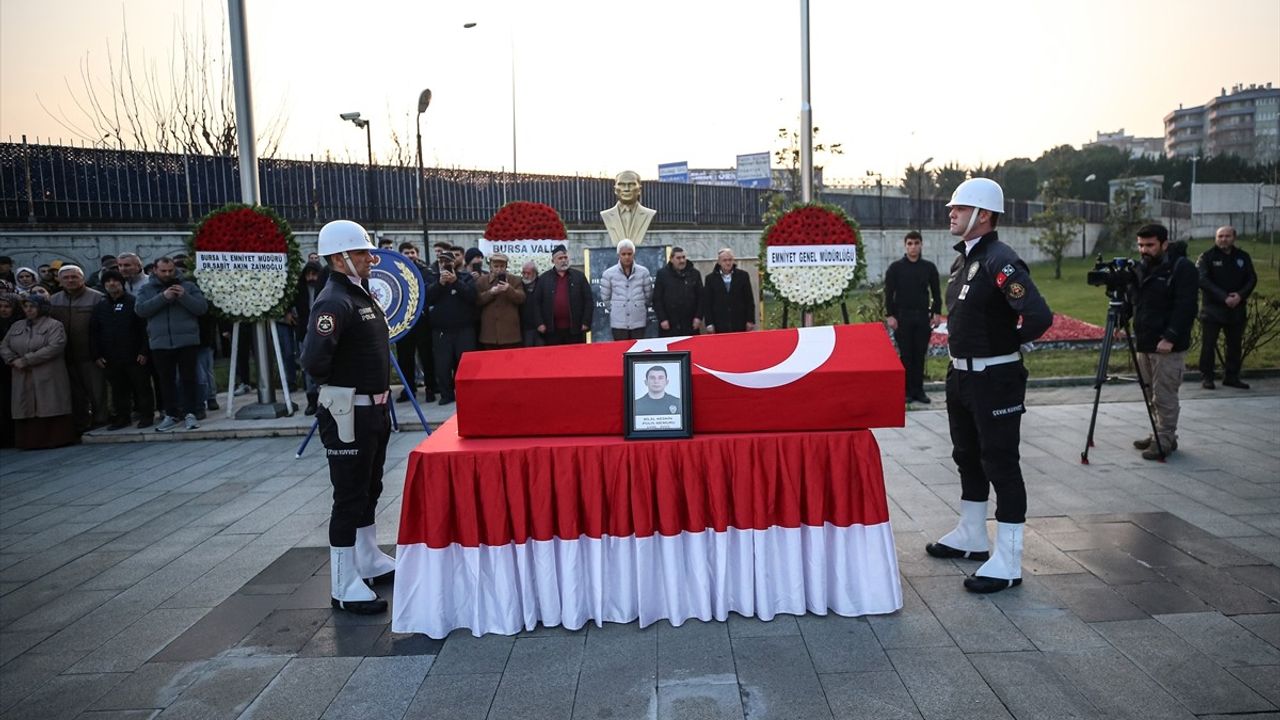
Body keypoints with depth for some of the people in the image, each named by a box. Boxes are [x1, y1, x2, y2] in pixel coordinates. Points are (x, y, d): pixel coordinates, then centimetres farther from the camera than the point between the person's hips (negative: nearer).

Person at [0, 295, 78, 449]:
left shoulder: (54, 325, -2)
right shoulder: (17, 326, 16)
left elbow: (54, 347, -15)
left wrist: (26, 360, -15)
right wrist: (13, 360, -5)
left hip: (48, 379, -5)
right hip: (23, 379, 5)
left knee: (50, 410, -5)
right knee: (26, 412, 4)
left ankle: (55, 439, 2)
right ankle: (30, 441, 9)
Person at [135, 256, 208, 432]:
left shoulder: (188, 286, 7)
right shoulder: (146, 289, 12)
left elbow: (202, 307, -2)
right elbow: (140, 310, -5)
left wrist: (184, 297, -16)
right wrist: (163, 297, -15)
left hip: (187, 341, -2)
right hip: (160, 343, 2)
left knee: (189, 378, -2)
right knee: (166, 380, 7)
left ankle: (190, 413, 3)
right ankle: (171, 415, 15)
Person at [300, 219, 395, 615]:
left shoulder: (363, 295, 11)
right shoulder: (334, 301, -20)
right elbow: (313, 360, -32)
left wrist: (379, 396, 11)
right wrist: (341, 381, -13)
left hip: (373, 408, 10)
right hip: (347, 412, -10)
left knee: (369, 490, 20)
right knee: (349, 497, -3)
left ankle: (369, 561, 35)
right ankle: (345, 586, 6)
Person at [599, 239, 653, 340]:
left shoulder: (643, 272, 2)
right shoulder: (608, 273, -1)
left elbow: (648, 295, 10)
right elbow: (605, 298, 7)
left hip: (638, 322, 1)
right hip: (618, 322, -1)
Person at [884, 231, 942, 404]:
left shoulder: (929, 267, 7)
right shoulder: (896, 267, 0)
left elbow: (936, 292, 10)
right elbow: (889, 293, -2)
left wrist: (936, 313, 1)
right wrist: (889, 315, -9)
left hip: (923, 316, 2)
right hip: (902, 316, -2)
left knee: (920, 355, 4)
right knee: (905, 355, 1)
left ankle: (918, 390, 10)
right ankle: (906, 390, 7)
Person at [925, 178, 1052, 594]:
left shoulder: (1000, 261, -19)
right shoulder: (963, 260, 10)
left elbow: (1039, 316, -29)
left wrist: (1007, 344, -13)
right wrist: (964, 343, 10)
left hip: (994, 378, -10)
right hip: (962, 374, 10)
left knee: (1000, 464, -3)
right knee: (967, 457, 19)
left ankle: (1007, 563, 5)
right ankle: (972, 537, 35)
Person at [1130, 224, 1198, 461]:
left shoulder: (1182, 268, -10)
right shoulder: (1140, 268, 13)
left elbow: (1185, 308, -16)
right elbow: (1131, 300, 20)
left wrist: (1170, 338, -21)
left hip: (1168, 346, -8)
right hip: (1144, 343, 8)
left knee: (1164, 395, -6)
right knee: (1151, 394, 13)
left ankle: (1166, 440, 2)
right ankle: (1159, 434, 23)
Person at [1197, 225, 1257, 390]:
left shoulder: (1243, 257, 9)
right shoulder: (1207, 257, -4)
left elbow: (1252, 279, 5)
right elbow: (1203, 281, -14)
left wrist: (1240, 295, -14)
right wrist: (1224, 297, -21)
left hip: (1237, 309, 4)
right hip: (1212, 309, -4)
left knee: (1235, 345, 10)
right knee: (1208, 345, -1)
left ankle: (1231, 376, 20)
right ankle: (1206, 377, 7)